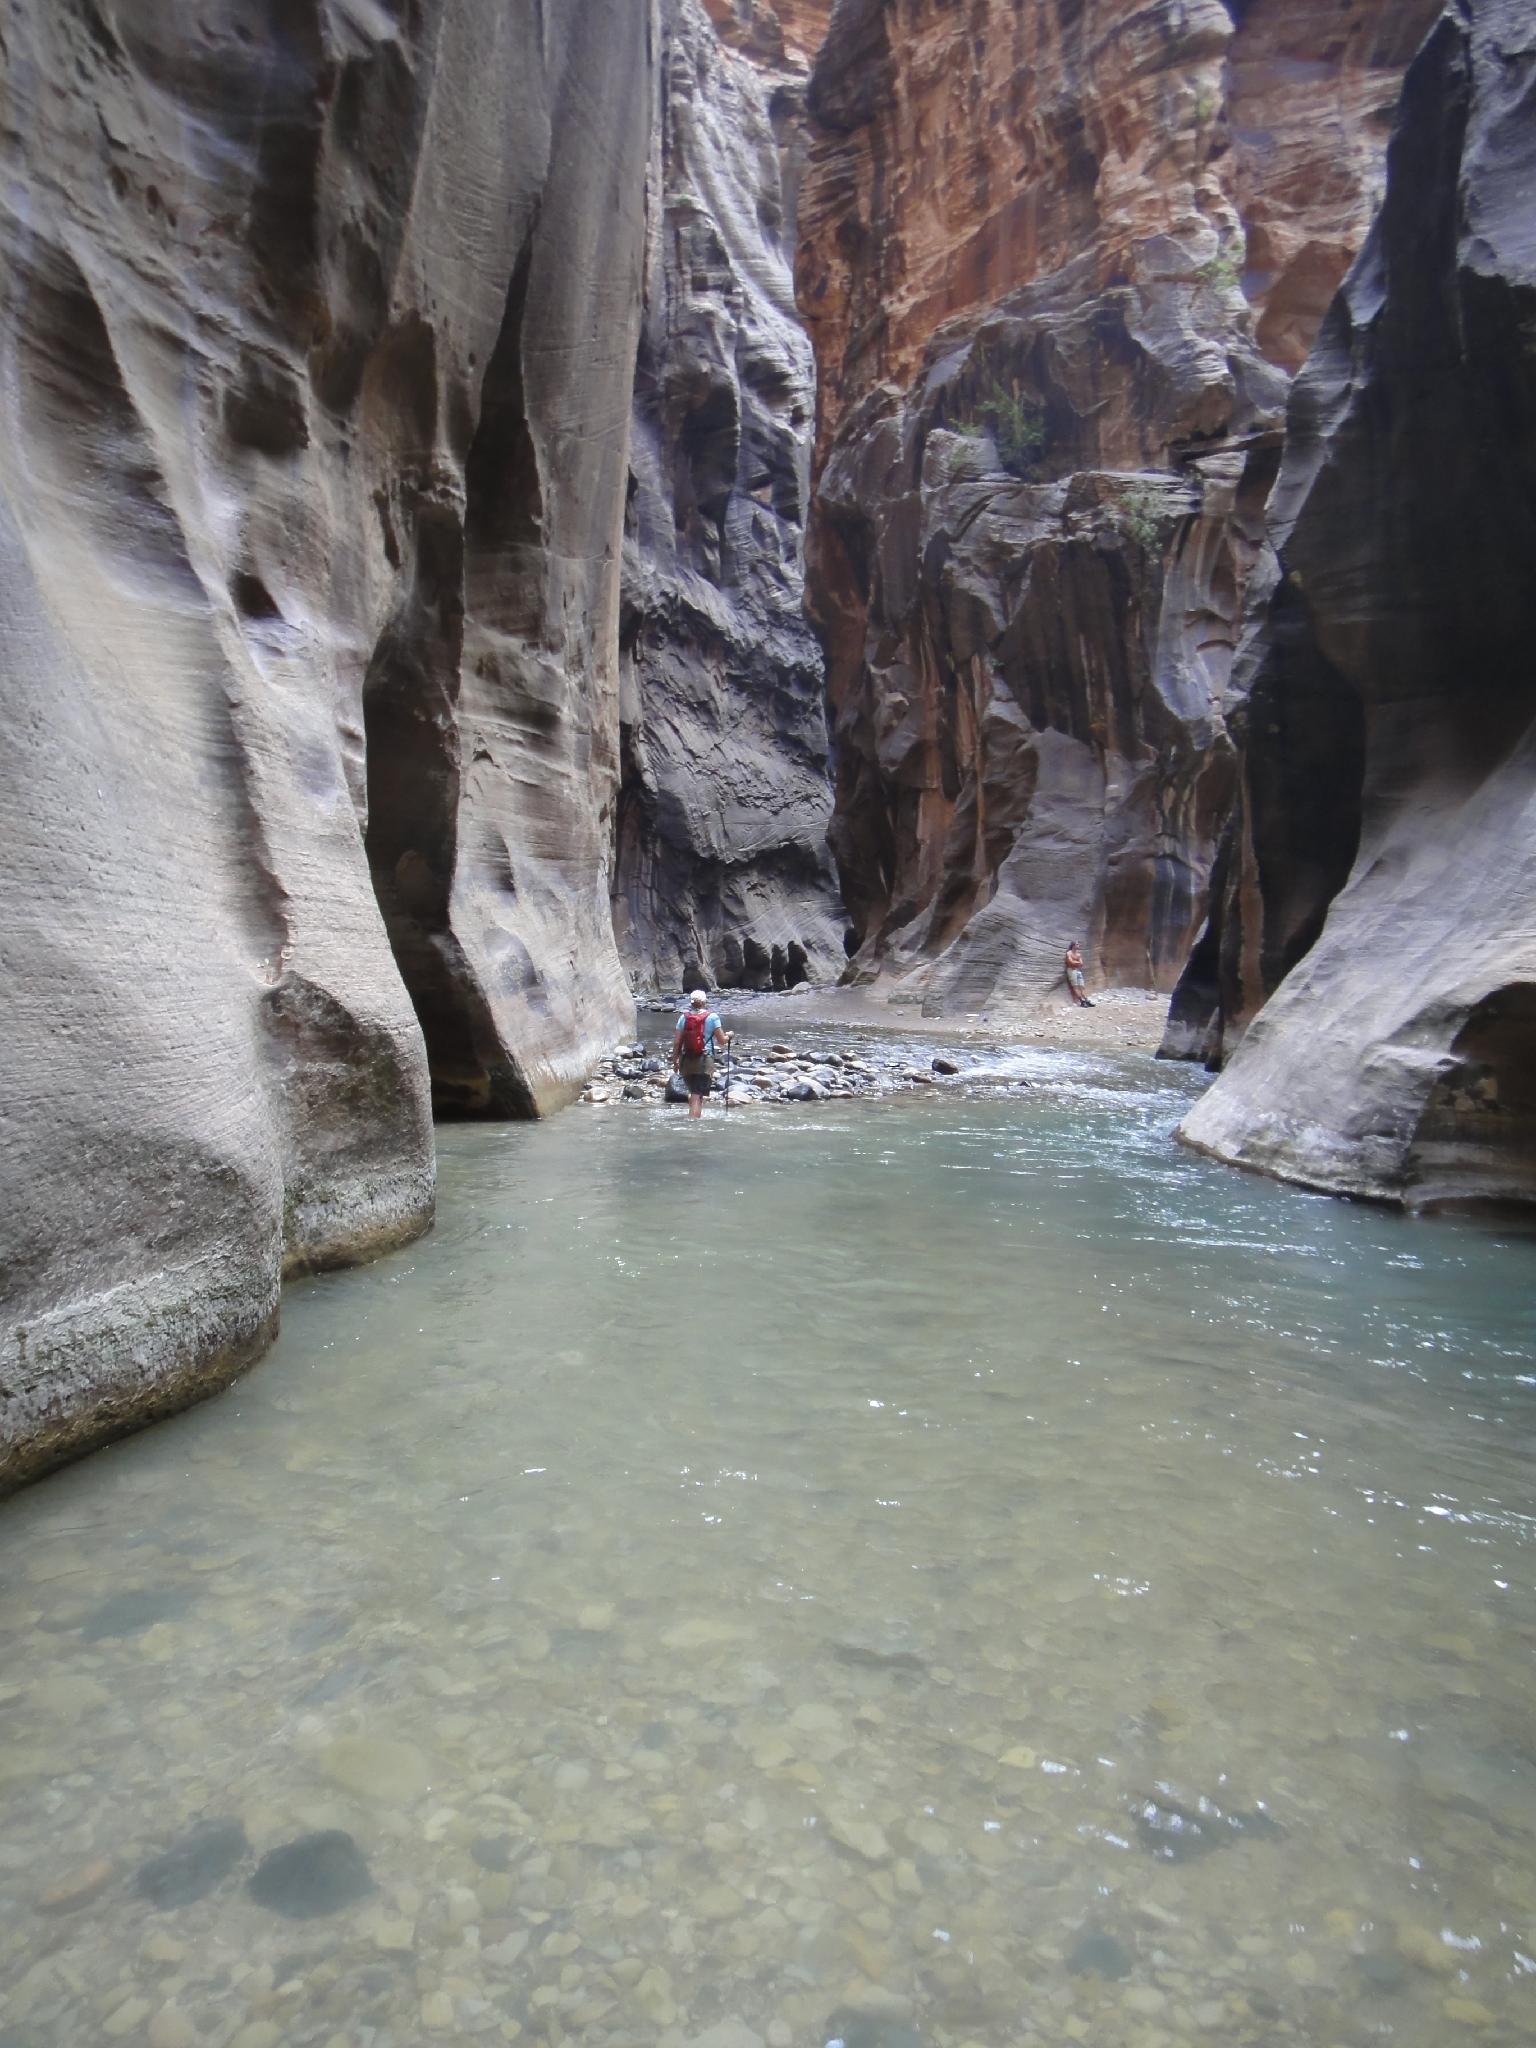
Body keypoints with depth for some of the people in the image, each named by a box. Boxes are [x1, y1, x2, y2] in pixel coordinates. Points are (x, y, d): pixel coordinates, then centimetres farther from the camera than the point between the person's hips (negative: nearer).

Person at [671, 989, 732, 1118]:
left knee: (693, 1092, 22)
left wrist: (675, 1061, 11)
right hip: (704, 1061, -4)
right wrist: (728, 1035, 18)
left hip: (686, 1061, 4)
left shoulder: (684, 1017, 4)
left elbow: (676, 1042, 2)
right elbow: (722, 1041, -3)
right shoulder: (712, 1017, -4)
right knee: (697, 1096, -5)